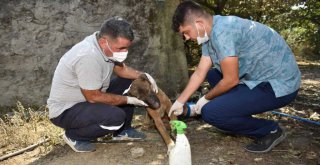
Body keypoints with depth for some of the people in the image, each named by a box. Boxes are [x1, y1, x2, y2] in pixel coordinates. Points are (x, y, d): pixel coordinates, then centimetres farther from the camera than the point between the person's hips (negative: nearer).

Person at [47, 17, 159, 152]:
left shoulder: (106, 45, -7)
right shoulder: (88, 56, -33)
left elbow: (121, 68, 9)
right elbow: (94, 97, -26)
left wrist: (143, 75, -8)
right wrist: (129, 100, -17)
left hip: (89, 96, 9)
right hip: (65, 110, -9)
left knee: (128, 82, 4)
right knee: (116, 116, -29)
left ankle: (122, 131, 15)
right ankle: (74, 136, -3)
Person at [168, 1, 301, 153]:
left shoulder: (222, 31, -24)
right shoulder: (210, 33, 6)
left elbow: (231, 80, -20)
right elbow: (199, 73, 11)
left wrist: (206, 98, -3)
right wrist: (180, 101, 14)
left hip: (278, 85, -10)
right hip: (260, 77, 10)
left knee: (209, 112, -18)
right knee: (211, 74, 19)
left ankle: (270, 130, 1)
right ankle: (239, 118, 20)